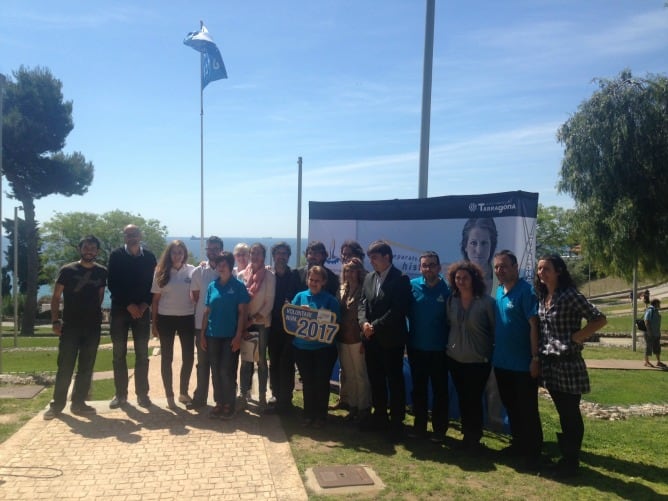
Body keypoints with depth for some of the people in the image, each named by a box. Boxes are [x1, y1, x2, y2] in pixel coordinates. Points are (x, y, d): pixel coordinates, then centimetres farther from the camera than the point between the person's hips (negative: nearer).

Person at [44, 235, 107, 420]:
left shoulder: (102, 272, 5)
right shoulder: (67, 270, -2)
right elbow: (56, 297, -1)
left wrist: (95, 313, 8)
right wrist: (55, 321, -8)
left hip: (93, 326, 3)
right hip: (70, 325, -3)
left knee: (86, 367, 7)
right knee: (65, 366, -1)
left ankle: (78, 403, 17)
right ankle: (57, 404, 11)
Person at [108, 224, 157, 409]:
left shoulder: (149, 256, 4)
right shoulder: (116, 255, 0)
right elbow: (112, 284, -5)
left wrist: (145, 304, -10)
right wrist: (129, 305, -12)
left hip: (142, 310, 1)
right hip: (120, 309, 0)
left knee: (142, 355, 3)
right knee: (119, 354, 4)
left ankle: (142, 394, 11)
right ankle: (120, 394, 13)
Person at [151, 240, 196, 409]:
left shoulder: (192, 271, -2)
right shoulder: (161, 272, 0)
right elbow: (155, 299, 3)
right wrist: (154, 323, 1)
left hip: (187, 318, 0)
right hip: (166, 318, 0)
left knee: (189, 356, 5)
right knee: (167, 357, 7)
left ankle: (183, 392, 22)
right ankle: (169, 395, 19)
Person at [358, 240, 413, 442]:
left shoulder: (401, 279, -10)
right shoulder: (369, 278, 10)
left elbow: (398, 310, -18)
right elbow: (363, 304, 8)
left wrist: (375, 326, -18)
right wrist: (363, 323, -11)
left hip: (391, 339, -6)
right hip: (371, 339, 6)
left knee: (395, 380, 4)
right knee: (375, 379, 15)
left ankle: (397, 422, 16)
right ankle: (380, 416, 29)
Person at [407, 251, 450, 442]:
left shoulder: (447, 290, -8)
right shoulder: (412, 286, -4)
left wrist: (450, 342, -8)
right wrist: (407, 337, -6)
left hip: (439, 349, -2)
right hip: (416, 347, 2)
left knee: (440, 390, 9)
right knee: (418, 389, 13)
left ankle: (439, 429, 22)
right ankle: (419, 426, 27)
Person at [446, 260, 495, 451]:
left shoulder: (486, 301, -12)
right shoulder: (451, 300, 0)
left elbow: (495, 329, -5)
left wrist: (493, 353, -3)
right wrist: (450, 345, 8)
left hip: (479, 361, -4)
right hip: (455, 359, 4)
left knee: (474, 399, 3)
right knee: (462, 398, 13)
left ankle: (475, 438, 22)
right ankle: (466, 435, 28)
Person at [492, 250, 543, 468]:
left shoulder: (526, 291, -15)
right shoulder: (498, 291, 8)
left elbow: (534, 325, -18)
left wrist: (535, 358, -21)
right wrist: (493, 351, 12)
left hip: (523, 364, -7)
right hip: (502, 362, 8)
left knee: (528, 410, 4)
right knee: (511, 407, 18)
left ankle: (533, 452, 17)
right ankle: (518, 444, 33)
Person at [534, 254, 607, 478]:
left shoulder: (570, 295, -14)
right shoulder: (542, 297, 8)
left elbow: (600, 319, -16)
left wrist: (576, 337, -17)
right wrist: (537, 355, 8)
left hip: (568, 363, -7)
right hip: (549, 364, 7)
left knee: (571, 415, 4)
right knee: (562, 413, 17)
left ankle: (572, 461, 17)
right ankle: (566, 456, 28)